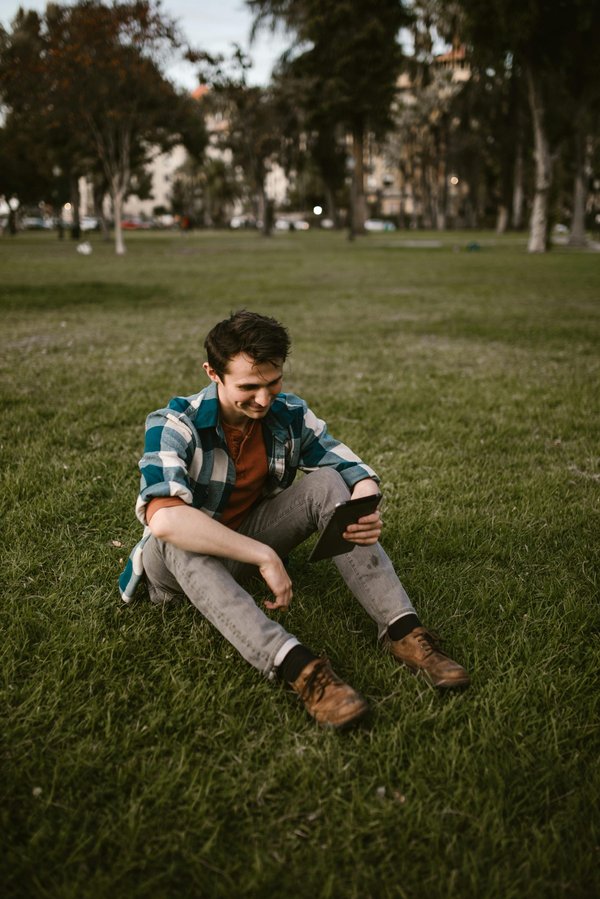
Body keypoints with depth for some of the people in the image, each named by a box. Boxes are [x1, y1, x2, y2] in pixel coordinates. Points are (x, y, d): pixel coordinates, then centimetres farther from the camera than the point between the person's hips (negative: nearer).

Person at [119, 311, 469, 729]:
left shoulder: (289, 414, -9)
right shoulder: (174, 426, -25)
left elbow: (356, 471, -9)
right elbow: (163, 519, -42)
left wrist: (365, 512, -34)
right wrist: (264, 557, -43)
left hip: (251, 541, 4)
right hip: (179, 564, -4)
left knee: (327, 482, -19)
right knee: (178, 539, -39)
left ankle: (403, 630, -29)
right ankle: (297, 666, -53)